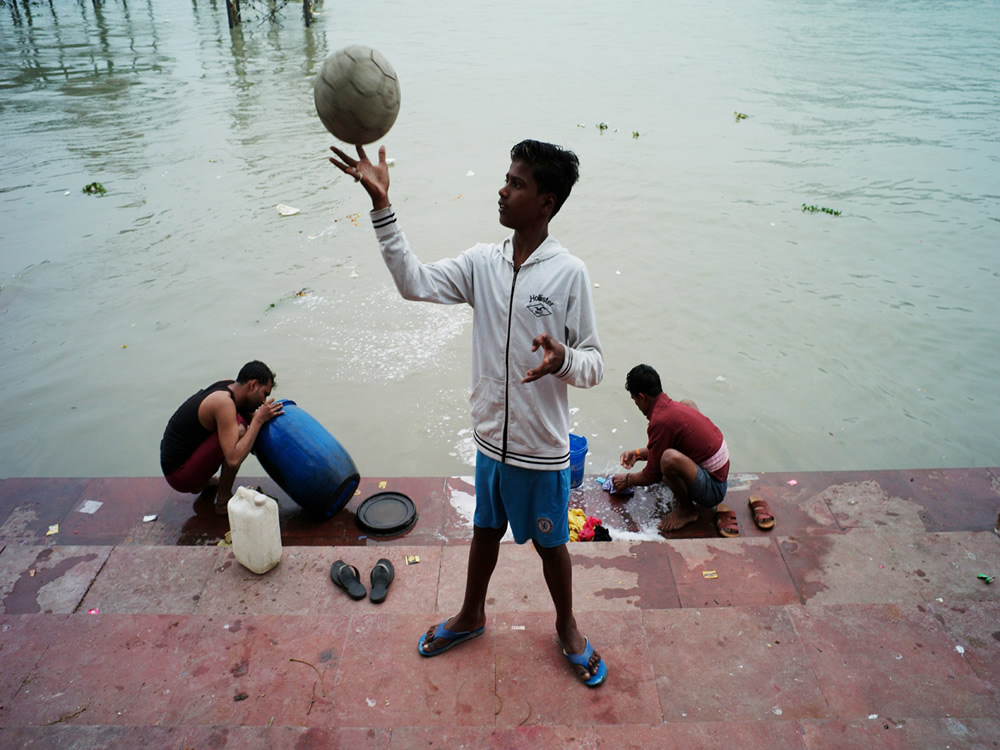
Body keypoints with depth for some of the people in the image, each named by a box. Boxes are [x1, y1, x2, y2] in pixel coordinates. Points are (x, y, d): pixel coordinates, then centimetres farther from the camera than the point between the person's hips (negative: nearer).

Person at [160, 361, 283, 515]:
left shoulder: (230, 386, 1)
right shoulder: (224, 402, -26)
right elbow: (234, 460, -33)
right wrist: (259, 420, -26)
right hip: (180, 477, -10)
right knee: (239, 430, -26)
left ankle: (202, 483, 19)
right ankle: (223, 502, -12)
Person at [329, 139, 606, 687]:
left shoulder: (568, 272, -16)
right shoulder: (483, 261, -3)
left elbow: (594, 364, -13)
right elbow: (415, 282, -13)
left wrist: (563, 358, -37)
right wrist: (381, 204, -19)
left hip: (541, 447, -4)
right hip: (490, 437, 4)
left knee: (549, 543, 16)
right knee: (485, 529, 24)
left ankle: (566, 627, 43)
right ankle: (471, 616, 49)